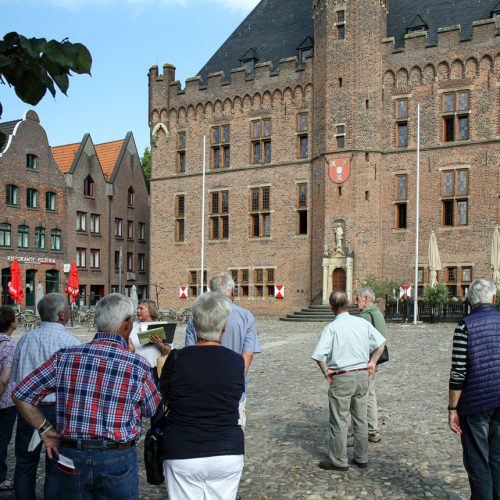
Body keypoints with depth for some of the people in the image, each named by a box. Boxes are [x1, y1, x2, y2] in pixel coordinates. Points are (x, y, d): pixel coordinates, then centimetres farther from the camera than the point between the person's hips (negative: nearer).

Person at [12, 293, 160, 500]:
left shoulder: (65, 357, -5)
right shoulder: (137, 366, -13)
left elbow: (20, 396, 0)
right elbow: (153, 410, 3)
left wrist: (47, 431, 7)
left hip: (71, 459, 3)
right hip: (116, 460, -2)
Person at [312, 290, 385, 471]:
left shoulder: (332, 328, -15)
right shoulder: (363, 323, 1)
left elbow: (318, 355, -21)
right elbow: (381, 342, 9)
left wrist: (326, 372, -6)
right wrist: (372, 362, 14)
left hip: (341, 378, -5)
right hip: (362, 375, 6)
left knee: (339, 420, 5)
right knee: (361, 419, 16)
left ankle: (338, 461, 14)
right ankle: (362, 458, 26)